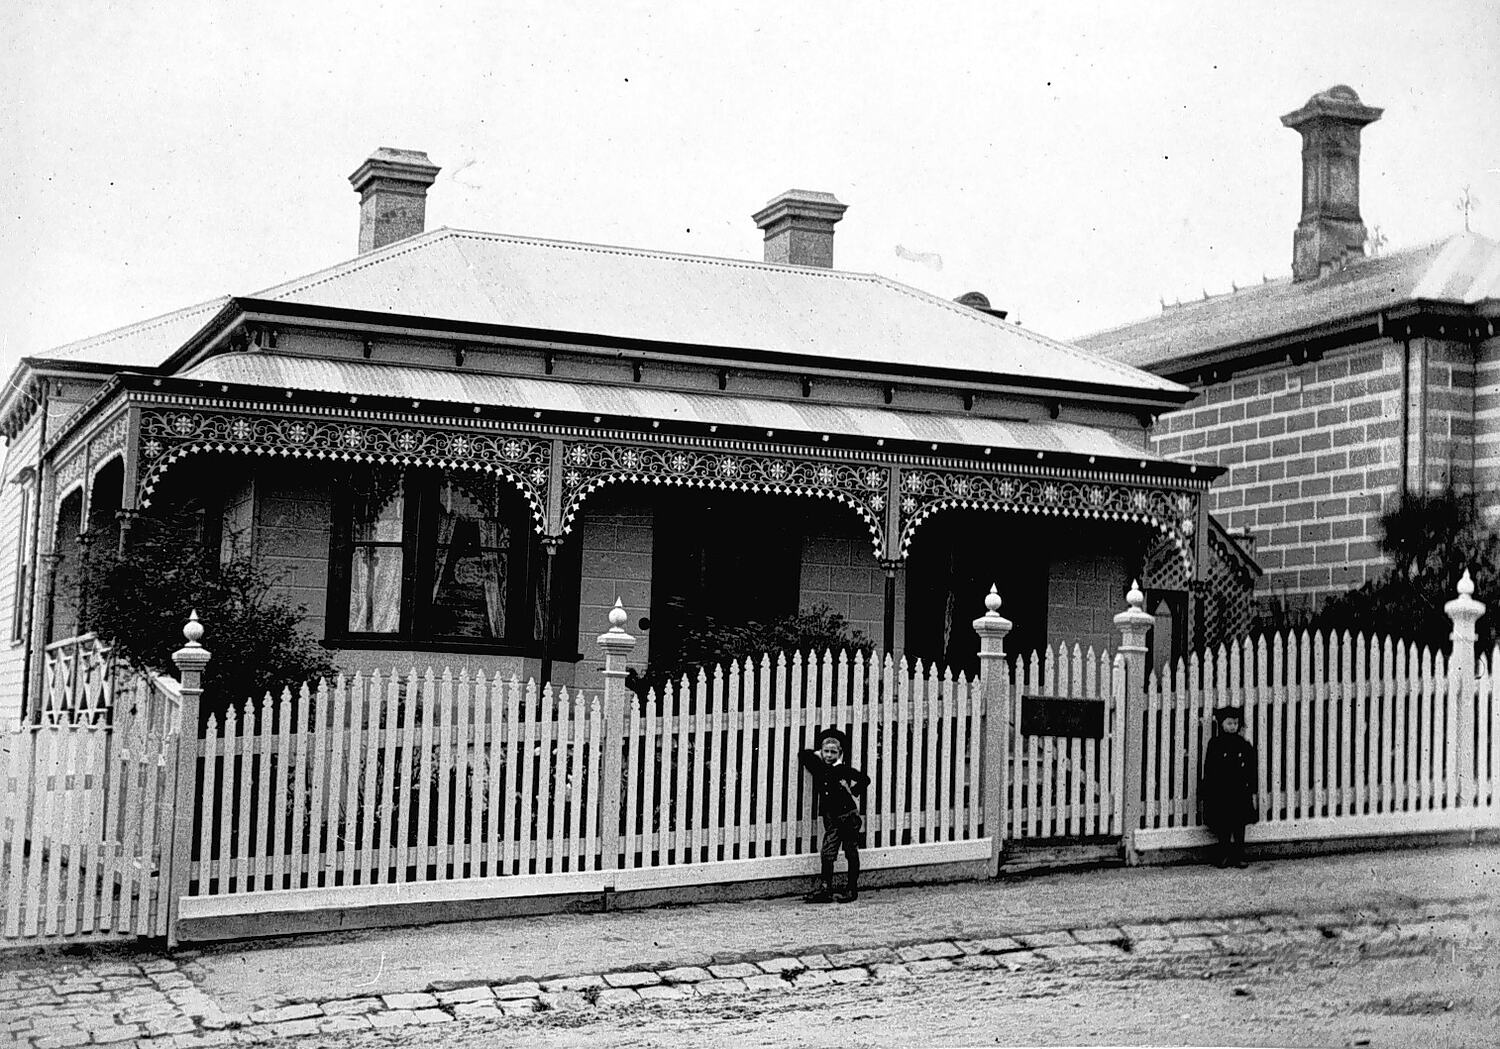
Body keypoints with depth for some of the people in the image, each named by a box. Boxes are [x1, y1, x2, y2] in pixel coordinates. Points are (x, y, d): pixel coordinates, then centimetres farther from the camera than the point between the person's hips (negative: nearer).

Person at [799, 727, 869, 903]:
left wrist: (852, 790, -9)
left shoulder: (844, 769, -7)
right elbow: (803, 755, 14)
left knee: (851, 853, 6)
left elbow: (865, 780, -7)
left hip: (848, 814, -4)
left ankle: (852, 890, 12)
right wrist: (818, 755, 9)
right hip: (831, 817, 4)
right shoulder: (819, 768, 6)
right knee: (826, 854, -2)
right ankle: (825, 890, 0)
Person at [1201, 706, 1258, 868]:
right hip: (1220, 794, -2)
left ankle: (1238, 857, 12)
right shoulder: (1215, 744, -1)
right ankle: (1224, 857, 11)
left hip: (1241, 794, 2)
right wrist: (1208, 795, -4)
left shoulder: (1245, 745, 5)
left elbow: (1251, 771, 8)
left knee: (1239, 827, 5)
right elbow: (1209, 770, -1)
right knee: (1223, 828, 2)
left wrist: (1253, 793, 5)